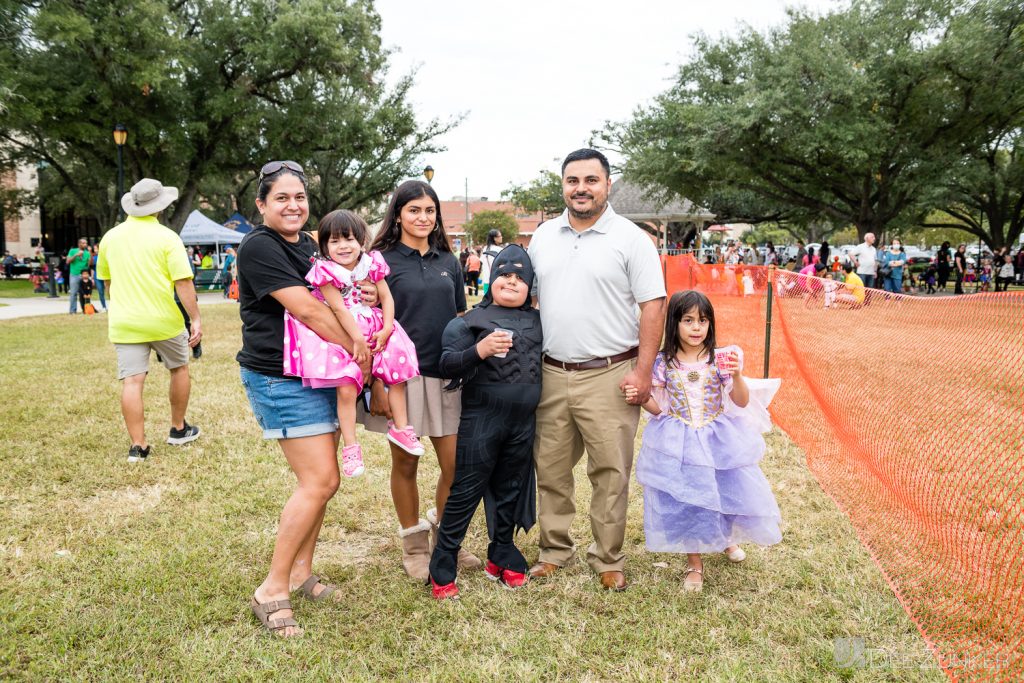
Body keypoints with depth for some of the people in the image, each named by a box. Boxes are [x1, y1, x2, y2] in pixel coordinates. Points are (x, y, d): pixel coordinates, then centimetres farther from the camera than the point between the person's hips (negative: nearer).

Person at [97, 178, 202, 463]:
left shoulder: (110, 237, 8)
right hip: (164, 321, -3)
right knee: (179, 368, 18)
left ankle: (138, 446, 0)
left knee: (132, 382, 0)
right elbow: (183, 282, -13)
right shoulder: (167, 237, -7)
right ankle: (178, 429, 28)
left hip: (124, 323, 3)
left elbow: (106, 280, 19)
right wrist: (196, 319, -10)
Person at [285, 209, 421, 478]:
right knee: (346, 389, -16)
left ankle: (401, 428, 24)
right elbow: (339, 309, -17)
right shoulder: (325, 270, -13)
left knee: (397, 377, 6)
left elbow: (386, 298, 2)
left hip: (373, 331, 5)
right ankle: (350, 446, -5)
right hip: (341, 336, -5)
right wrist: (357, 339, -20)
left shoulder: (372, 264, -1)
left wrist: (386, 329, -11)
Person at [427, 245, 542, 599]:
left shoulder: (537, 321, 9)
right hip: (480, 420, -4)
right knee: (465, 493, 0)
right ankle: (442, 570, 10)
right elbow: (447, 364, -10)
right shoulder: (473, 320, -2)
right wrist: (479, 350, -24)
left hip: (523, 423, 4)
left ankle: (501, 559, 32)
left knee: (510, 492, 16)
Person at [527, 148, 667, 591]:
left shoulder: (630, 239, -3)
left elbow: (653, 306, -6)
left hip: (608, 376, -4)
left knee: (611, 473, 3)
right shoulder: (543, 236, 11)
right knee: (550, 469, 12)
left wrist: (643, 371, -13)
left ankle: (608, 560, 19)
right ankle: (554, 550, 28)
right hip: (551, 375, 4)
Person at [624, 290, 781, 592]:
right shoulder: (663, 363, -6)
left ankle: (728, 538, 46)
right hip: (679, 445, 0)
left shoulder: (720, 358, -7)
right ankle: (694, 562, 27)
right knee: (684, 501, 4)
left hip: (717, 441, 1)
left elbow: (742, 402, -6)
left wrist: (736, 376, -23)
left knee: (727, 492, 9)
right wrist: (640, 397, -18)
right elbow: (658, 408, 2)